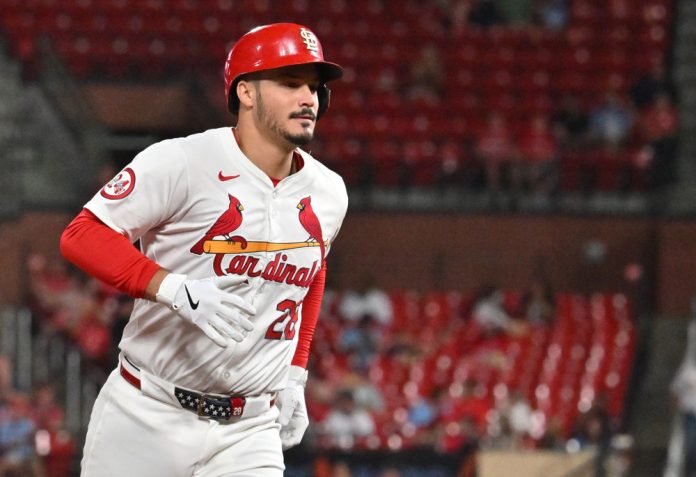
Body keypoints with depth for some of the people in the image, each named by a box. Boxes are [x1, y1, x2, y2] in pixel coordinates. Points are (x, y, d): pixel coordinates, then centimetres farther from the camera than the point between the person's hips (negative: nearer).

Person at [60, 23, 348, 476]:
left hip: (251, 429, 4)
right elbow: (82, 235, -16)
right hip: (150, 416, -4)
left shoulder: (328, 193, 6)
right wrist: (175, 288, -27)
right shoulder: (182, 163, -13)